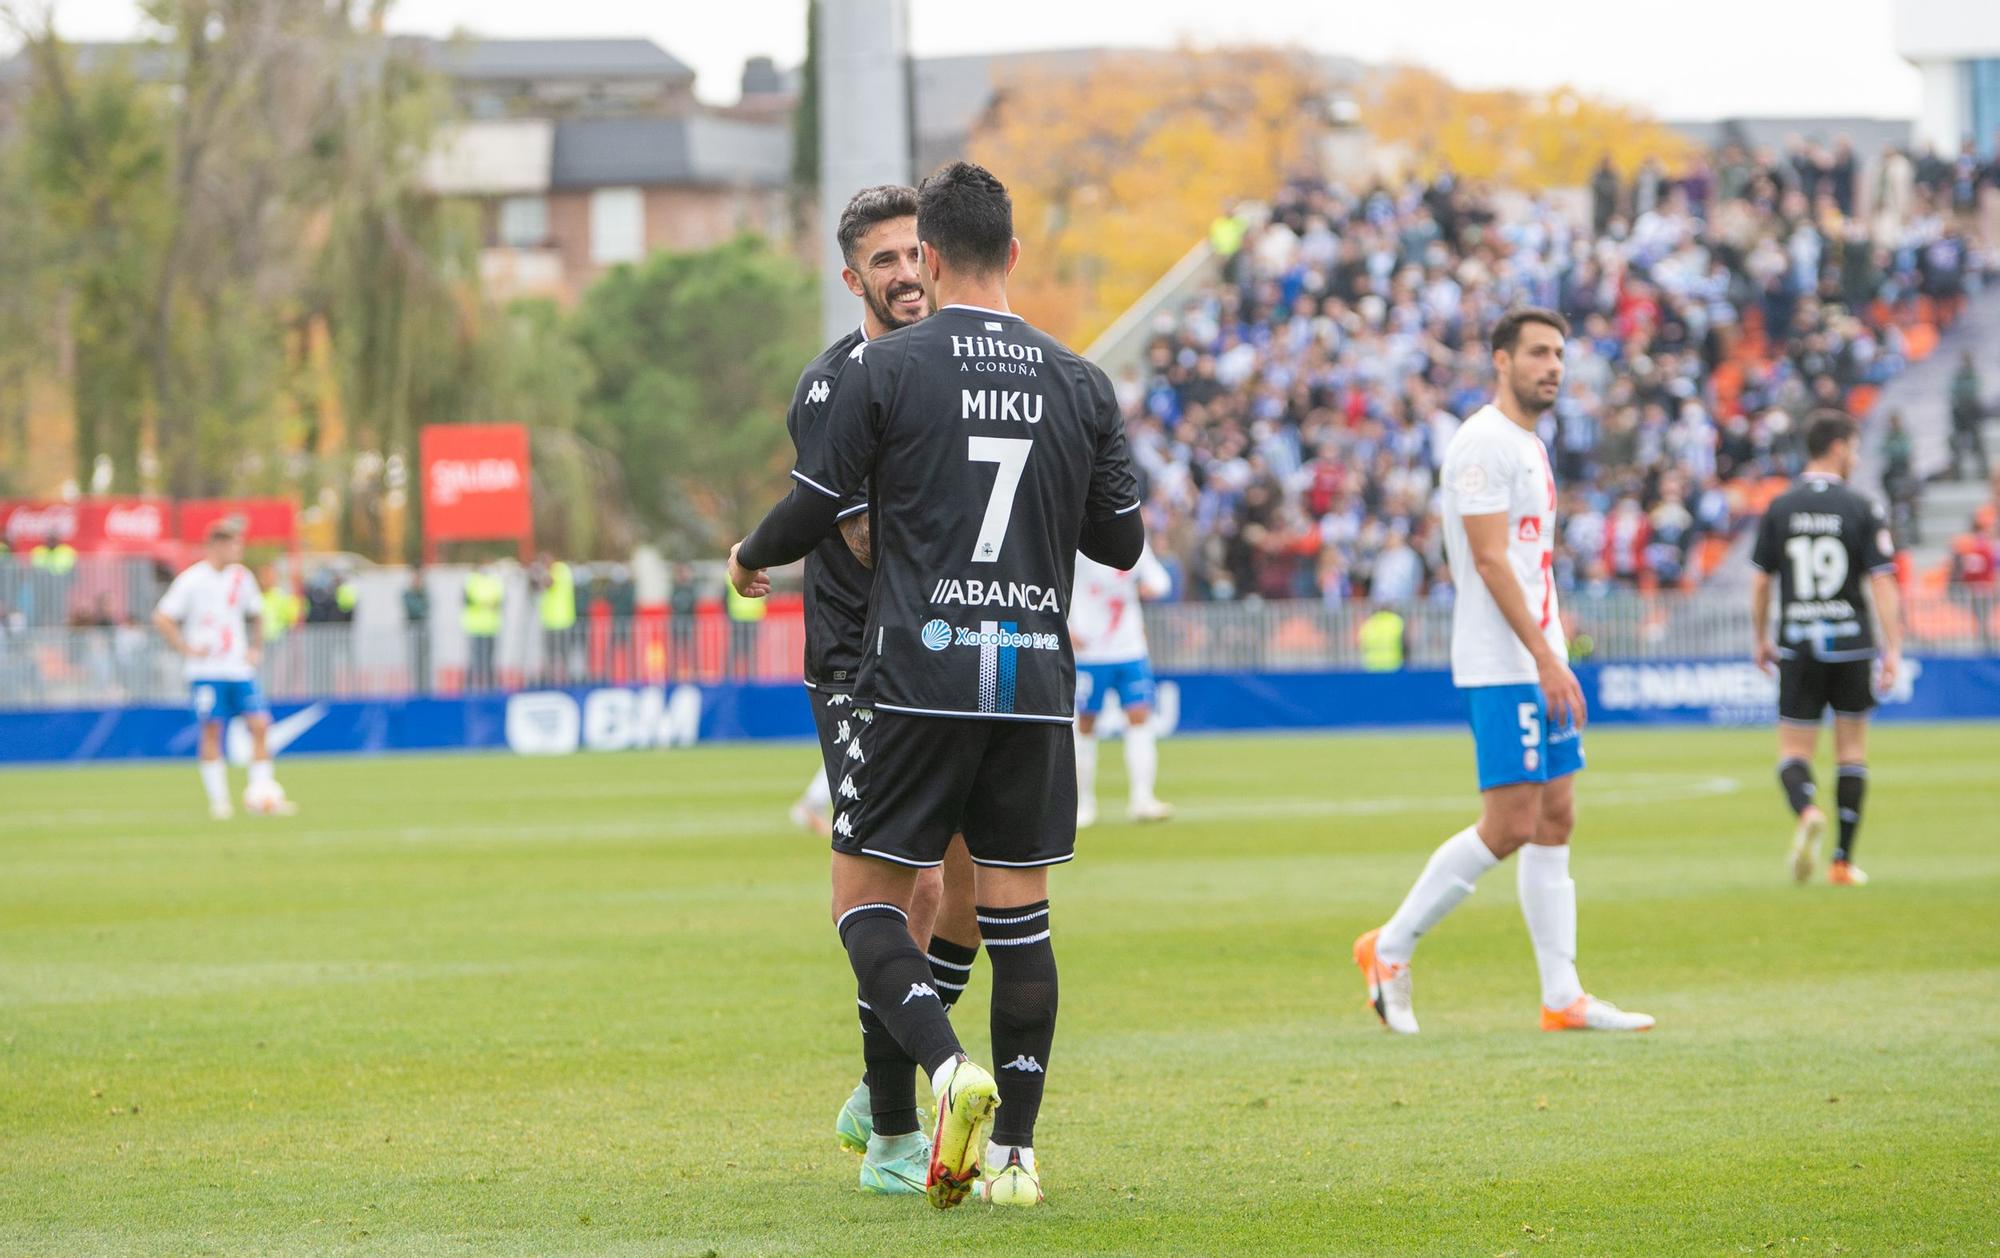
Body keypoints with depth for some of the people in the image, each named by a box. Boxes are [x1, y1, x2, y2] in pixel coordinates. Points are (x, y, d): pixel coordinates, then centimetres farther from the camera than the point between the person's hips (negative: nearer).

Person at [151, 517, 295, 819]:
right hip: (207, 671, -5)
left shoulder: (241, 577, 9)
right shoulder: (192, 580, -7)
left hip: (240, 669, 5)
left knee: (259, 725, -5)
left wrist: (256, 649, 13)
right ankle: (218, 801, -1)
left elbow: (256, 615, 25)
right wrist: (188, 650, -11)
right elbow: (161, 618, -7)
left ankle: (261, 795, -1)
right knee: (212, 729, -6)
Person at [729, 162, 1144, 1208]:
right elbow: (1121, 541, 13)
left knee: (866, 899, 4)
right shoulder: (1079, 383, 7)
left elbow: (814, 509, 0)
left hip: (920, 677, -3)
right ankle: (1014, 1149, 8)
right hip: (1036, 680, 3)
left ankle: (951, 1070, -20)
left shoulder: (885, 368, -3)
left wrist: (751, 559, 22)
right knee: (1017, 911, 9)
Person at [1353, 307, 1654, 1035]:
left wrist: (1553, 660, 18)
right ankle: (1390, 948, 0)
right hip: (1501, 667, -10)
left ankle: (1563, 997, 6)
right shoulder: (1484, 444, -12)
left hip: (1539, 665, 10)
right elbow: (1491, 561, -19)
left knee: (1556, 819, 6)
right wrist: (1546, 660, -23)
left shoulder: (1530, 447, 18)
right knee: (1509, 824, -11)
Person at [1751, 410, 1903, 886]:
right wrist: (1893, 649, -8)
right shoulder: (1862, 510, -5)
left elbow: (1760, 580, 3)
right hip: (1851, 645, -1)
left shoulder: (1779, 508, 1)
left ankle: (1807, 811, -28)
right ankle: (1843, 860, 11)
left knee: (1794, 753, 5)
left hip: (1797, 649, 1)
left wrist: (1759, 639, 16)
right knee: (1852, 751, 12)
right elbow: (1882, 581, -9)